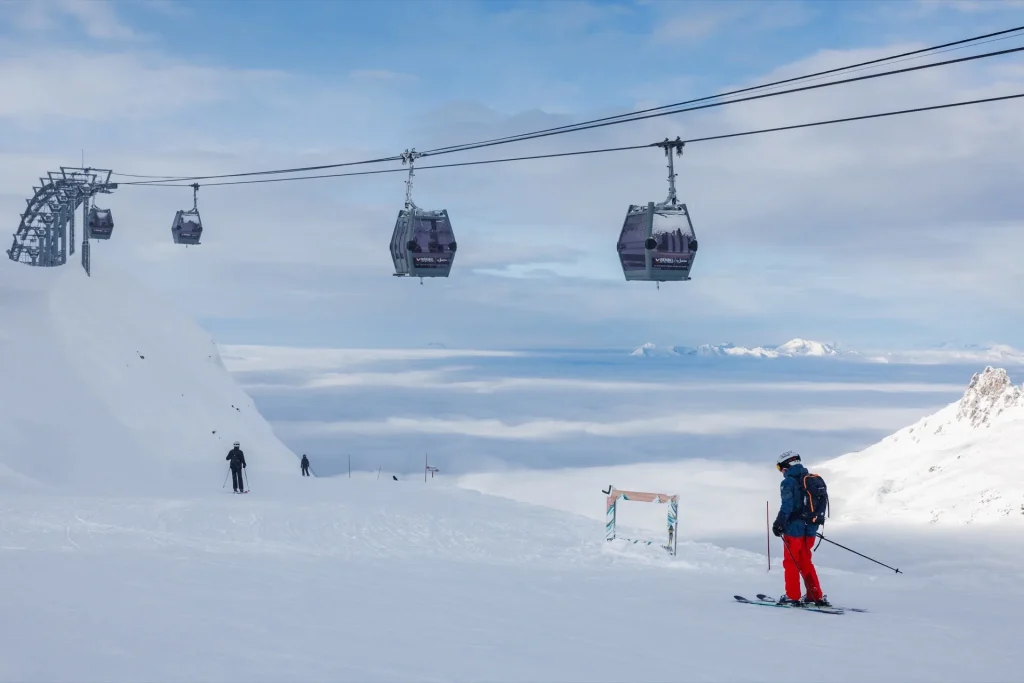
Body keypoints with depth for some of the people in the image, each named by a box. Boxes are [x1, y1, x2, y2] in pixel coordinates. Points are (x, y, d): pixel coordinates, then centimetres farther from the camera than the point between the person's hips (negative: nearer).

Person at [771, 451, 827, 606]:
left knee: (791, 562, 5)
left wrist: (778, 523, -14)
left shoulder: (788, 482, -12)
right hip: (810, 529, 7)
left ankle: (792, 596, 6)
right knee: (805, 563, 16)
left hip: (794, 529, -7)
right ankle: (816, 596, 14)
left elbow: (787, 506, -20)